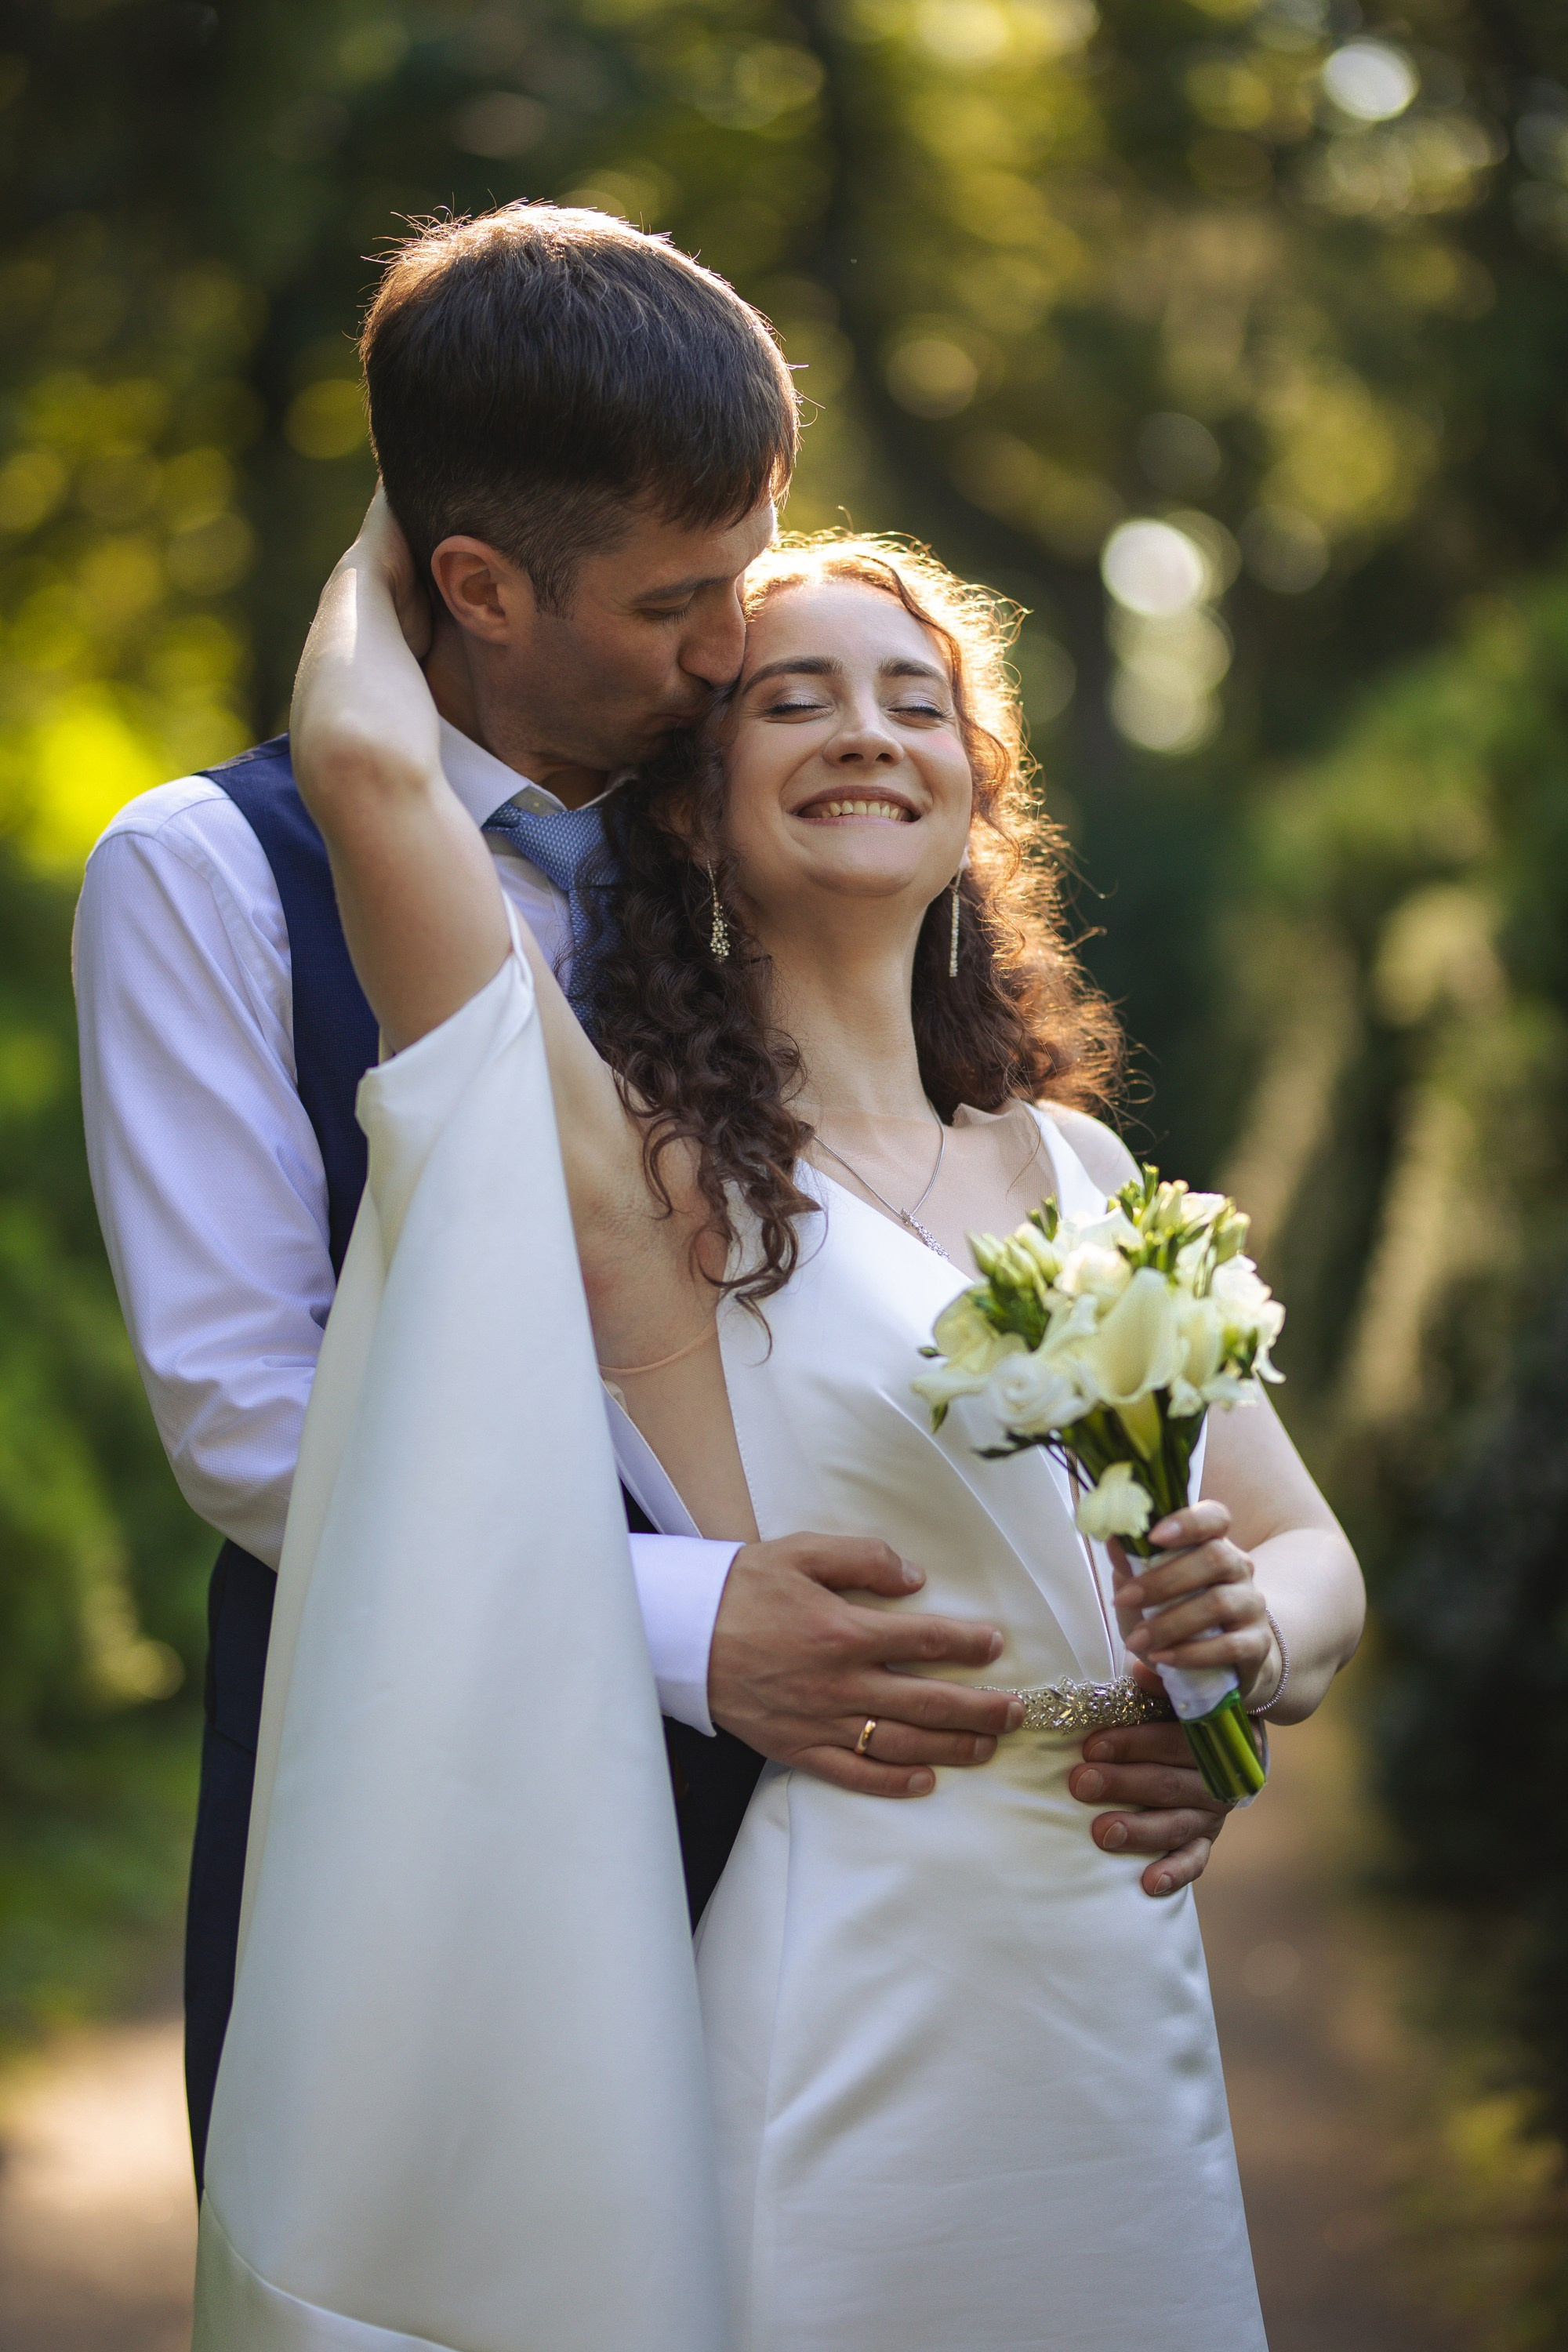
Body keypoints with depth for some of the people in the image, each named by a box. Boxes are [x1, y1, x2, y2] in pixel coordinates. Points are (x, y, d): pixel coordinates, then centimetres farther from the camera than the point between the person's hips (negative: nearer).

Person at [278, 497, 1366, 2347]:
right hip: (842, 2032, -6)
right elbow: (370, 755, -22)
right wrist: (390, 543, 0)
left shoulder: (1076, 1167, 10)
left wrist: (1256, 1630, -13)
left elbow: (1314, 1559, 11)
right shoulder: (658, 1159, -9)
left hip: (1130, 2009, 6)